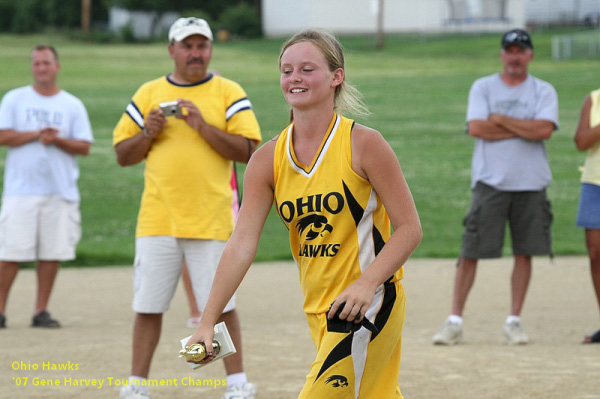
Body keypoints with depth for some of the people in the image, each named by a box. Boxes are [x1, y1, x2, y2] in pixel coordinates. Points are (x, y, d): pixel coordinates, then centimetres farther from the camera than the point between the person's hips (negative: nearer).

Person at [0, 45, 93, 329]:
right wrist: (36, 135, -12)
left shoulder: (72, 105, 11)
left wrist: (56, 140, -12)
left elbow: (84, 146, 4)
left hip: (60, 191, 2)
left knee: (53, 252, 0)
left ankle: (41, 311, 8)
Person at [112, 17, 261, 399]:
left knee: (221, 304, -1)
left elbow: (248, 150, -6)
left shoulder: (229, 93, 4)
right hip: (157, 220, 2)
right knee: (148, 306, 3)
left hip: (211, 220, -2)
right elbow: (123, 155, 12)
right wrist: (148, 133, -6)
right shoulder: (149, 94, 11)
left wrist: (203, 126, -15)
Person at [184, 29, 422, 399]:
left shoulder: (363, 144, -11)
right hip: (319, 311, 5)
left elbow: (410, 229, -9)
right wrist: (208, 322, -10)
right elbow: (242, 244, -3)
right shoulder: (268, 160, 2)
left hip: (369, 303, -5)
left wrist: (367, 284, -23)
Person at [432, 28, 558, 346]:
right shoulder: (482, 88, 6)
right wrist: (526, 129, -9)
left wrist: (500, 119, -8)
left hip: (530, 185, 1)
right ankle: (455, 321, 0)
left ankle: (514, 320, 12)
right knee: (470, 251, -4)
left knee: (525, 253, 3)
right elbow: (476, 128, -10)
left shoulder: (543, 91, 6)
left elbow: (544, 130, -12)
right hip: (490, 182, -1)